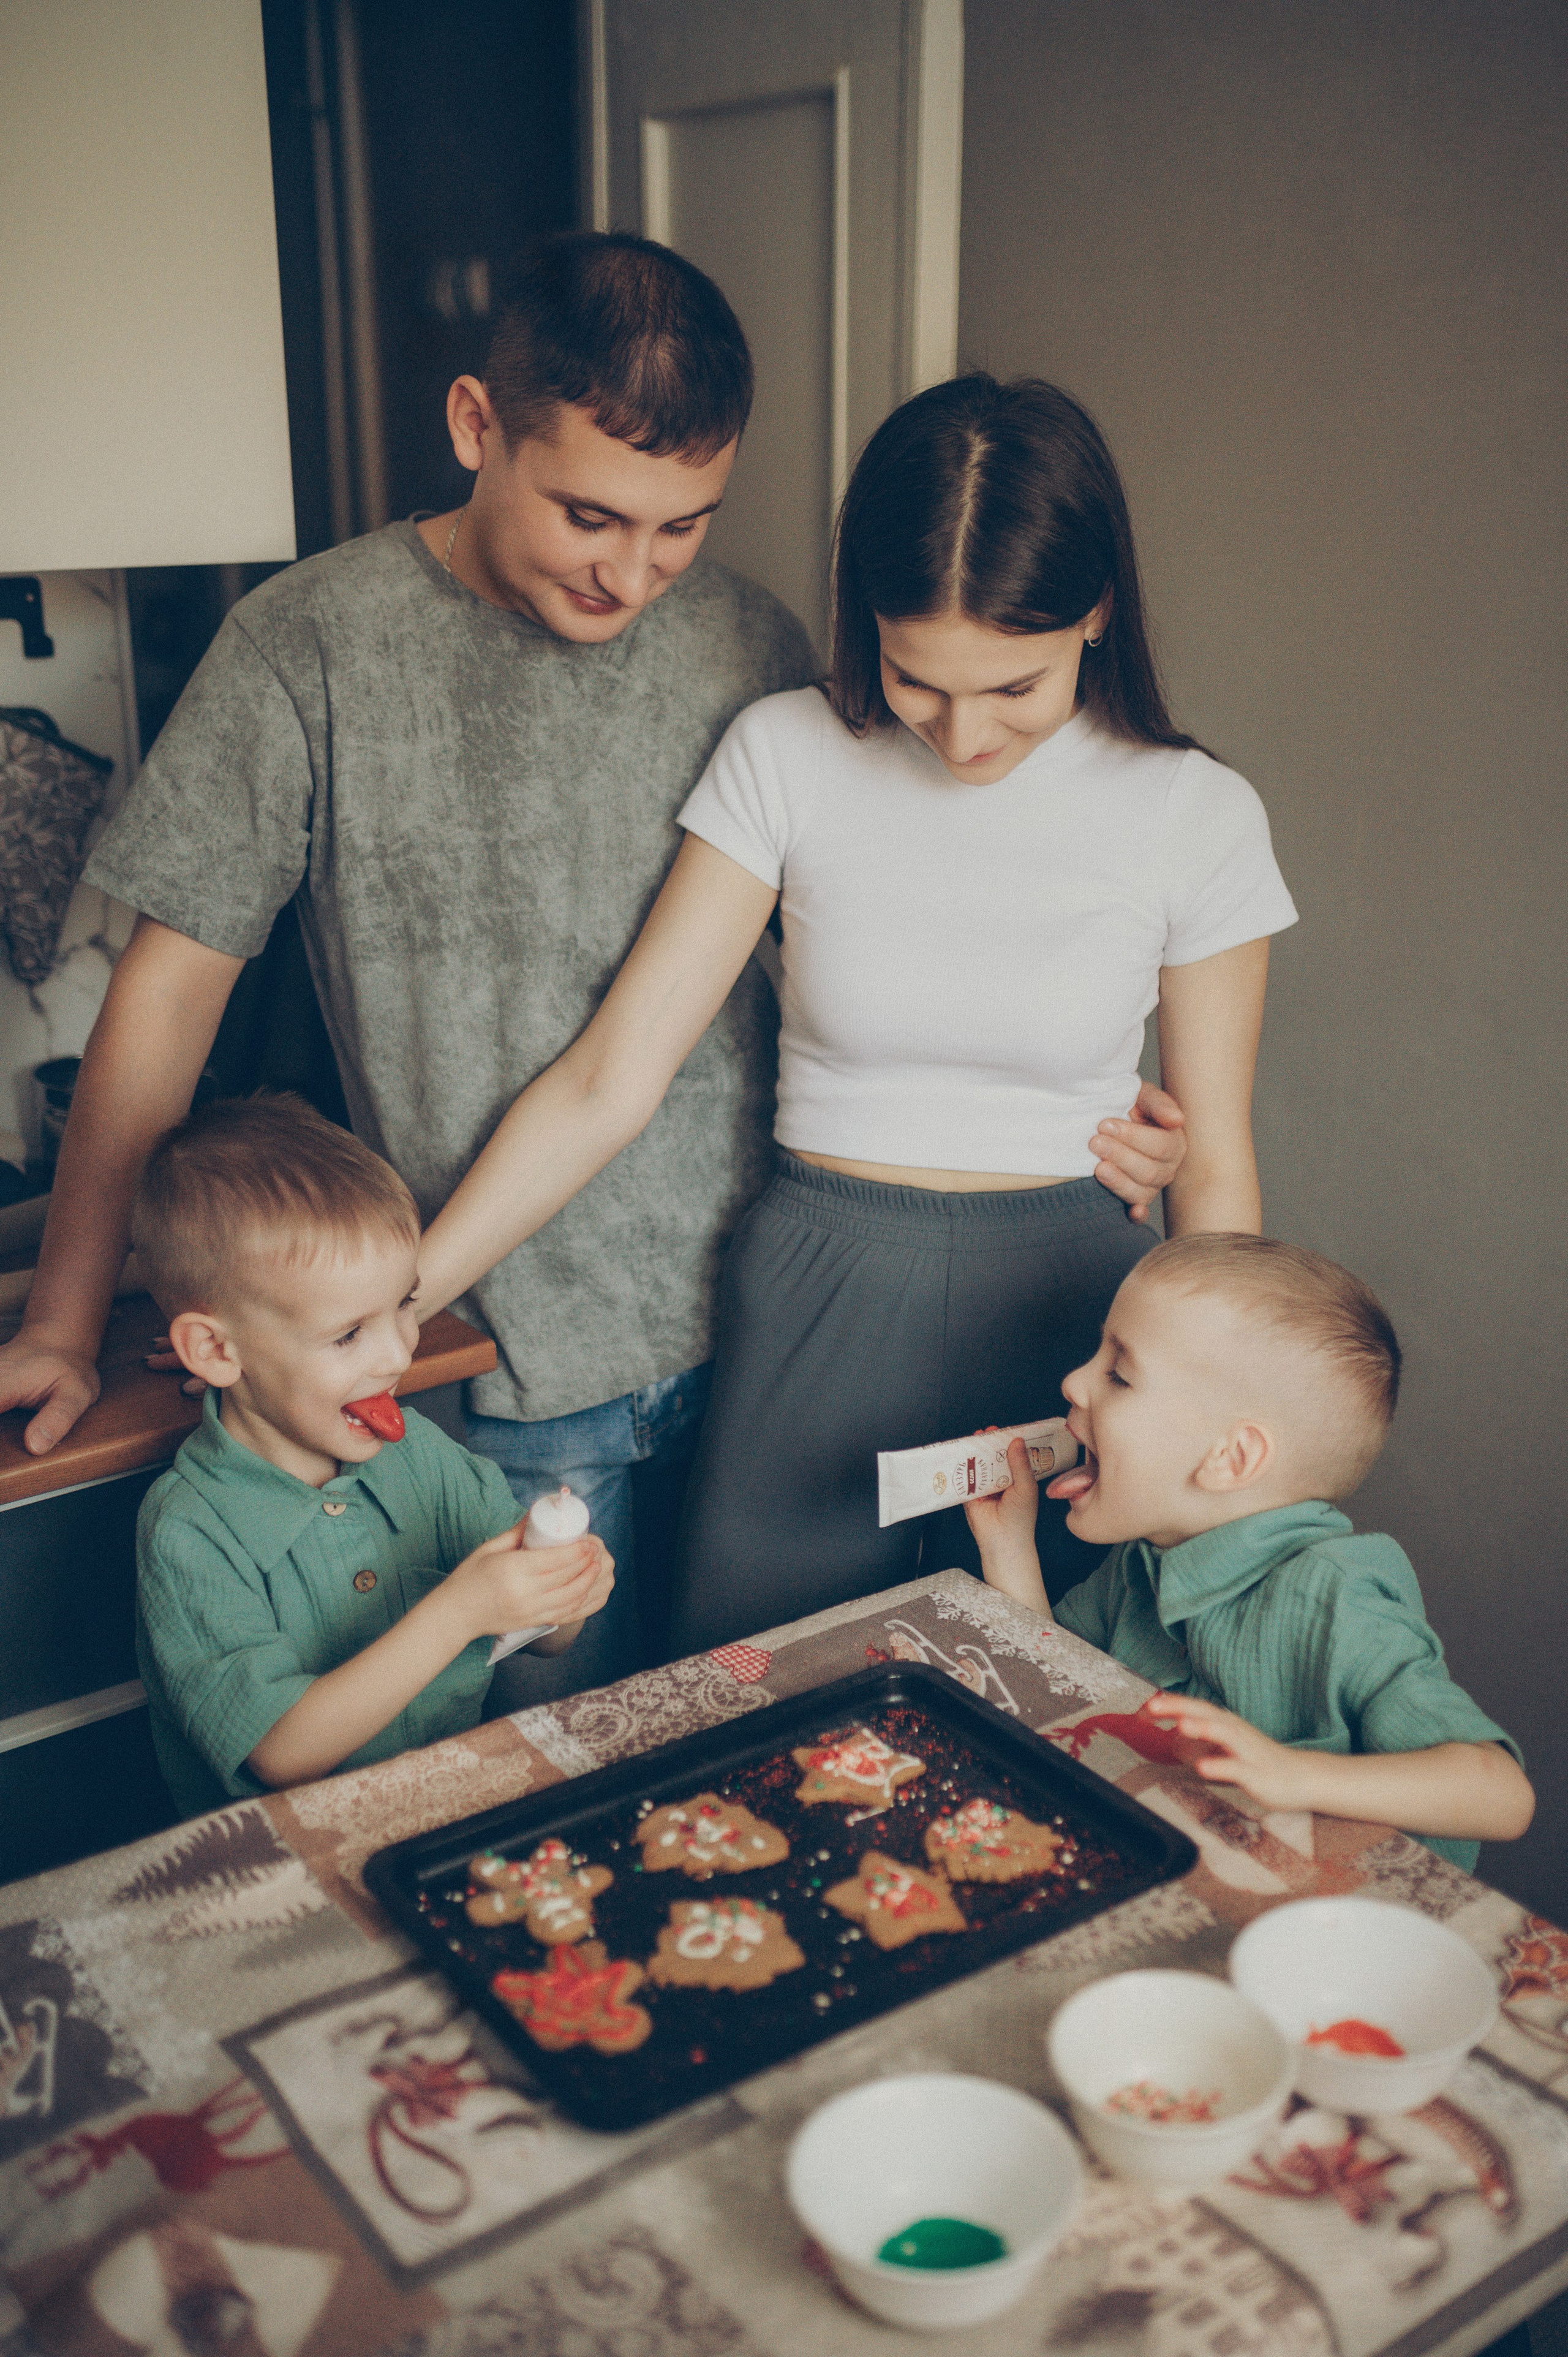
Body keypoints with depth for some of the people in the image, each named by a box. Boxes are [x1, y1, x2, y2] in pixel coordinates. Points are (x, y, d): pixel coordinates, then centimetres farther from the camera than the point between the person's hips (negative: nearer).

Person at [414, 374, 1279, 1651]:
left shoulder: (1198, 815, -6)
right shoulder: (787, 756, -7)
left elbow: (1217, 1171, 1)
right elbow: (608, 1083, -7)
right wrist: (378, 1313, -10)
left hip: (1060, 1304, 0)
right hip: (815, 1303, 0)